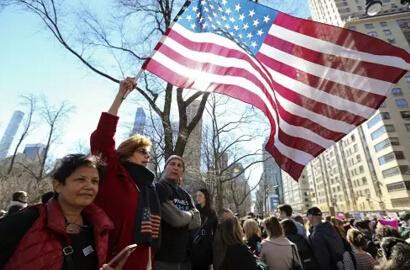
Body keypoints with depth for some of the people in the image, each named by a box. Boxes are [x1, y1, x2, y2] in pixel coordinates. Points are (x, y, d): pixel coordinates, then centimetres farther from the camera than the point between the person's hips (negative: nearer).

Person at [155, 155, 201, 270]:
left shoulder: (186, 195, 11)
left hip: (183, 256, 7)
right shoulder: (159, 188, -12)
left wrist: (182, 215, -13)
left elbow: (197, 221, 2)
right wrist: (190, 214, -2)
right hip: (163, 256, -6)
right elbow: (176, 218, -21)